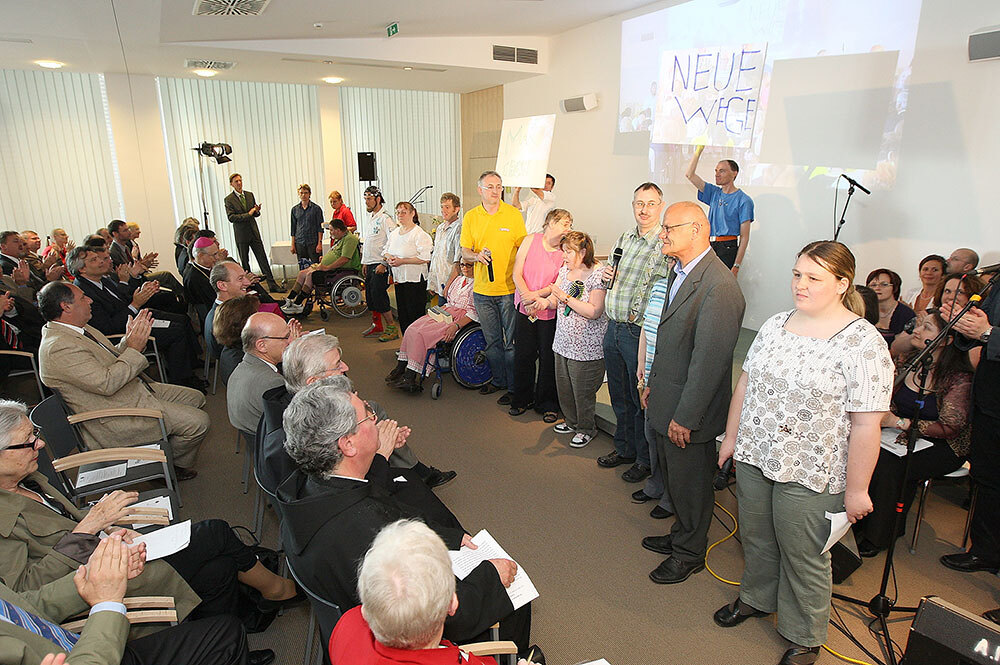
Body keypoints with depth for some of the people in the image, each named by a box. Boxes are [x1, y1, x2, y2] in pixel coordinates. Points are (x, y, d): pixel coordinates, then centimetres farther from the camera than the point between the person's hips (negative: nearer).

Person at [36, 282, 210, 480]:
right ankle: (173, 466, 12)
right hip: (116, 417, -11)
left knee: (195, 397, 14)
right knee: (198, 421, -15)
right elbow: (106, 383, -29)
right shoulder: (58, 348, -24)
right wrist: (134, 348, -21)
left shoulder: (77, 329, 8)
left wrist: (128, 341, -2)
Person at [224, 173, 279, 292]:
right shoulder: (229, 199, -5)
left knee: (263, 259, 0)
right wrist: (248, 214, -21)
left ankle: (272, 284, 1)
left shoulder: (250, 195, 8)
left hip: (254, 232, 3)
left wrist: (257, 211, -9)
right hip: (241, 234, -3)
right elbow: (231, 217, -13)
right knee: (244, 262, 7)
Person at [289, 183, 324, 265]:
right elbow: (293, 228, 12)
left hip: (313, 242, -3)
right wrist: (293, 244, 7)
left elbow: (320, 227, -2)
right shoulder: (294, 209, 9)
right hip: (300, 242, 3)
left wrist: (320, 243, -10)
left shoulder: (316, 208, -1)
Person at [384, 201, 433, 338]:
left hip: (415, 279, -8)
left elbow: (425, 258, -20)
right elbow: (386, 251, 23)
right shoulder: (394, 233, 14)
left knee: (415, 314, -5)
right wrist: (389, 257, -2)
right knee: (402, 312, 12)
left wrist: (402, 261, -19)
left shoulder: (420, 234, -11)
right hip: (398, 279, 8)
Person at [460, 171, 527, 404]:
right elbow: (465, 250, 9)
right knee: (492, 340, 14)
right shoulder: (470, 217, 6)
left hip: (509, 288, -3)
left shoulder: (514, 214, -1)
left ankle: (514, 386, 14)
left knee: (512, 341, 2)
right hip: (482, 289, 3)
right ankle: (498, 380, 30)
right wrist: (476, 256, -14)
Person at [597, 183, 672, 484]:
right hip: (613, 327, 7)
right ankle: (624, 449, 37)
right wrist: (607, 274, 3)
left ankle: (645, 459, 25)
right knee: (619, 395, 19)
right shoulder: (623, 238, 10)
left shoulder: (666, 245, -13)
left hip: (640, 332, -7)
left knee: (642, 400, 7)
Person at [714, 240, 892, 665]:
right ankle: (756, 598, 49)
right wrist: (731, 437, 11)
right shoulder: (775, 325, 3)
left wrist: (856, 490, -14)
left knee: (803, 558, 13)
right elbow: (745, 382, 10)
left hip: (809, 475, -5)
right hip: (754, 458, 5)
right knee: (756, 539, 23)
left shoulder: (863, 344, -16)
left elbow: (866, 426, -16)